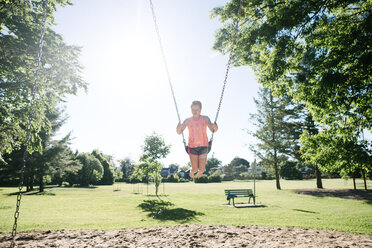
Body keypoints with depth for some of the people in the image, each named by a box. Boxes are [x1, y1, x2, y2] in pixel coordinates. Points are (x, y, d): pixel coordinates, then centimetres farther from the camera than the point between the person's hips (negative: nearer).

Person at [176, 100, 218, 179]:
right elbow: (179, 132, -5)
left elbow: (213, 130, -11)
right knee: (195, 169, 0)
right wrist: (179, 128, -28)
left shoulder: (205, 119, -3)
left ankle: (200, 171, 40)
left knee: (201, 169, 1)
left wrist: (215, 128, -34)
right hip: (192, 147, 0)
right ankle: (192, 171, 39)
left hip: (203, 146, 0)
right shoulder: (188, 121, -2)